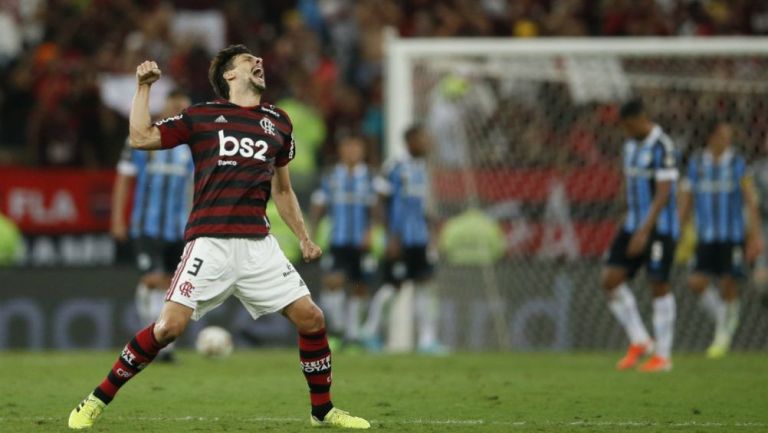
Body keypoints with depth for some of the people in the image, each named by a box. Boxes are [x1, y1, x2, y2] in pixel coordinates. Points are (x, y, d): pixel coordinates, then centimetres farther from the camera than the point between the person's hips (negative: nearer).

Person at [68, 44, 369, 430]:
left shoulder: (278, 122, 18)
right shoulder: (202, 116, 7)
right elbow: (141, 138, 0)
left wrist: (304, 238, 19)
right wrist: (144, 86, 0)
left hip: (259, 245, 4)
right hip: (209, 241, -4)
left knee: (311, 318, -4)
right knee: (170, 325, -14)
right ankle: (97, 401, 0)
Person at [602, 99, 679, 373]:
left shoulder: (662, 148, -15)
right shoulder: (631, 146, 12)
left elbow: (663, 193, -20)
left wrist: (645, 231, -26)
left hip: (659, 227, -8)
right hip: (634, 225, 8)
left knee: (658, 286, -3)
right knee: (611, 280, -4)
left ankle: (663, 355, 6)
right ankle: (638, 342, 7)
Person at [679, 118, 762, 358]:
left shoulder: (738, 163, -2)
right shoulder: (696, 164, 4)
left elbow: (751, 201, -3)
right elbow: (685, 202, 10)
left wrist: (756, 237, -8)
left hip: (733, 236, -2)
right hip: (706, 236, 2)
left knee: (729, 284, -4)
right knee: (697, 283, -9)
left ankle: (724, 335, 13)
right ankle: (723, 317, 17)